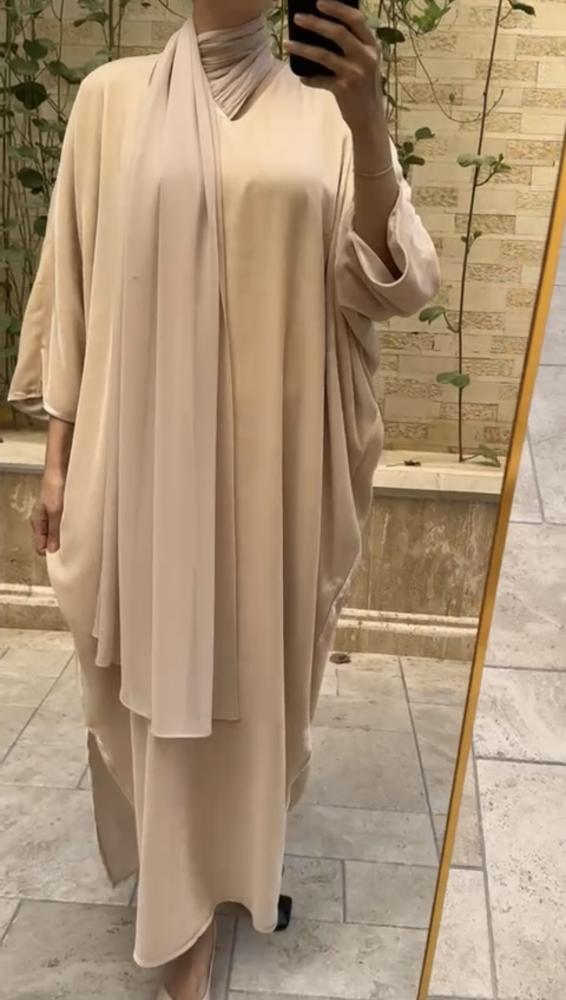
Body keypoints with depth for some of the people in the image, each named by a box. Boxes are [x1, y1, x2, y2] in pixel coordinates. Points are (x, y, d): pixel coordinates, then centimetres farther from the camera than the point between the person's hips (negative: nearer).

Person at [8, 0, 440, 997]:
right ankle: (185, 897, 30)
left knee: (259, 666, 13)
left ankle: (243, 854, 42)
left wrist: (367, 123, -19)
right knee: (162, 667, 7)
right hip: (146, 449, 0)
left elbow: (387, 284, -4)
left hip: (275, 458, 1)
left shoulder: (326, 111, 6)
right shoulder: (113, 96, 6)